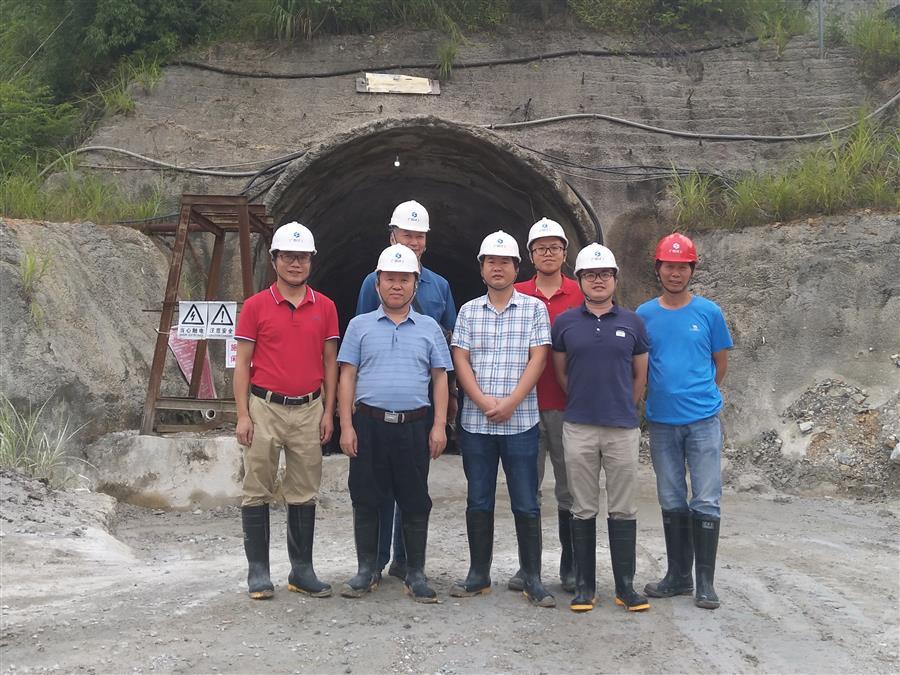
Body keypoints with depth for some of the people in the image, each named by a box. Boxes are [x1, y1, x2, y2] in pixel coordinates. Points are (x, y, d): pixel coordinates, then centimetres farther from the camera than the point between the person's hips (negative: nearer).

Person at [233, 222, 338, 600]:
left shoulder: (325, 307, 6)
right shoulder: (255, 306, -1)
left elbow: (330, 362, 9)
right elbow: (242, 363, -1)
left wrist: (328, 412, 3)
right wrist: (243, 415, -7)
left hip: (309, 410, 2)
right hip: (265, 408, -2)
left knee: (304, 495, 9)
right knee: (257, 493, 3)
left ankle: (302, 572, 19)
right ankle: (258, 574, 13)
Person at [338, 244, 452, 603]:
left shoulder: (429, 328, 9)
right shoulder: (360, 325, 8)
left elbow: (440, 379, 8)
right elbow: (347, 377, 5)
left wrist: (439, 425, -2)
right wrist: (346, 426, -4)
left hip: (415, 425, 0)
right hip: (369, 423, 0)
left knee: (415, 502, 4)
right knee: (366, 500, 6)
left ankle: (415, 573, 15)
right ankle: (367, 571, 19)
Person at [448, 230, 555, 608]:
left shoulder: (534, 309, 3)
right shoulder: (469, 311, 10)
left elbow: (537, 359, -4)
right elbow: (460, 360, 3)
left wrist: (510, 403, -14)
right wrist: (483, 401, -11)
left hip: (520, 421, -2)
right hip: (475, 422, 2)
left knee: (526, 504, 1)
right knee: (478, 502, 9)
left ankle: (532, 579, 11)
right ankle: (479, 575, 20)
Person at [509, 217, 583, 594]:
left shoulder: (581, 296, 4)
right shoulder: (517, 296, 6)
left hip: (568, 405, -1)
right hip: (526, 405, 1)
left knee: (569, 488, 6)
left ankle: (570, 566, 16)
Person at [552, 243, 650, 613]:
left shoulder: (632, 322, 5)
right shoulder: (565, 323, 4)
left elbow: (640, 375, 12)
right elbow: (561, 373, 12)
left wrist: (623, 408, 12)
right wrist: (586, 402, 11)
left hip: (623, 427, 0)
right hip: (579, 428, 0)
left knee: (623, 510, 5)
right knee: (583, 510, 6)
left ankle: (625, 586, 14)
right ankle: (584, 585, 15)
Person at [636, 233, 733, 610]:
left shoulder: (709, 312, 0)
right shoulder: (644, 315, 3)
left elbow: (720, 362, 9)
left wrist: (699, 394, 11)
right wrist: (662, 395, 10)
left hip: (702, 420, -2)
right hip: (661, 422, 2)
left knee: (705, 502, -2)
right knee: (672, 503, 11)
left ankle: (705, 582, 8)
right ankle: (678, 576, 23)